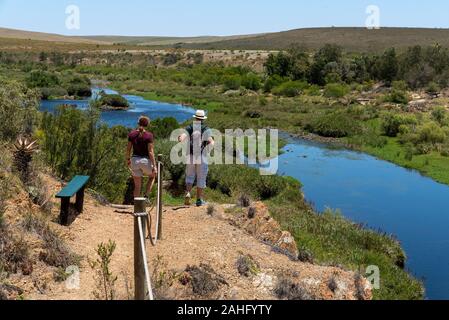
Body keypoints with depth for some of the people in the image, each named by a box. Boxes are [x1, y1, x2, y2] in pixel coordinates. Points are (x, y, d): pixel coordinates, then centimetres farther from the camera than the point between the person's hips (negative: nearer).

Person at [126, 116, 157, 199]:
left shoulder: (132, 134, -1)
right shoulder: (149, 135, -12)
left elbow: (128, 149, 4)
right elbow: (150, 152, -15)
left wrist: (128, 159, 21)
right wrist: (154, 166, -12)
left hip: (135, 160, 3)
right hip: (145, 160, -3)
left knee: (137, 185, 12)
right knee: (152, 177, 27)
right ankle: (146, 196, 9)